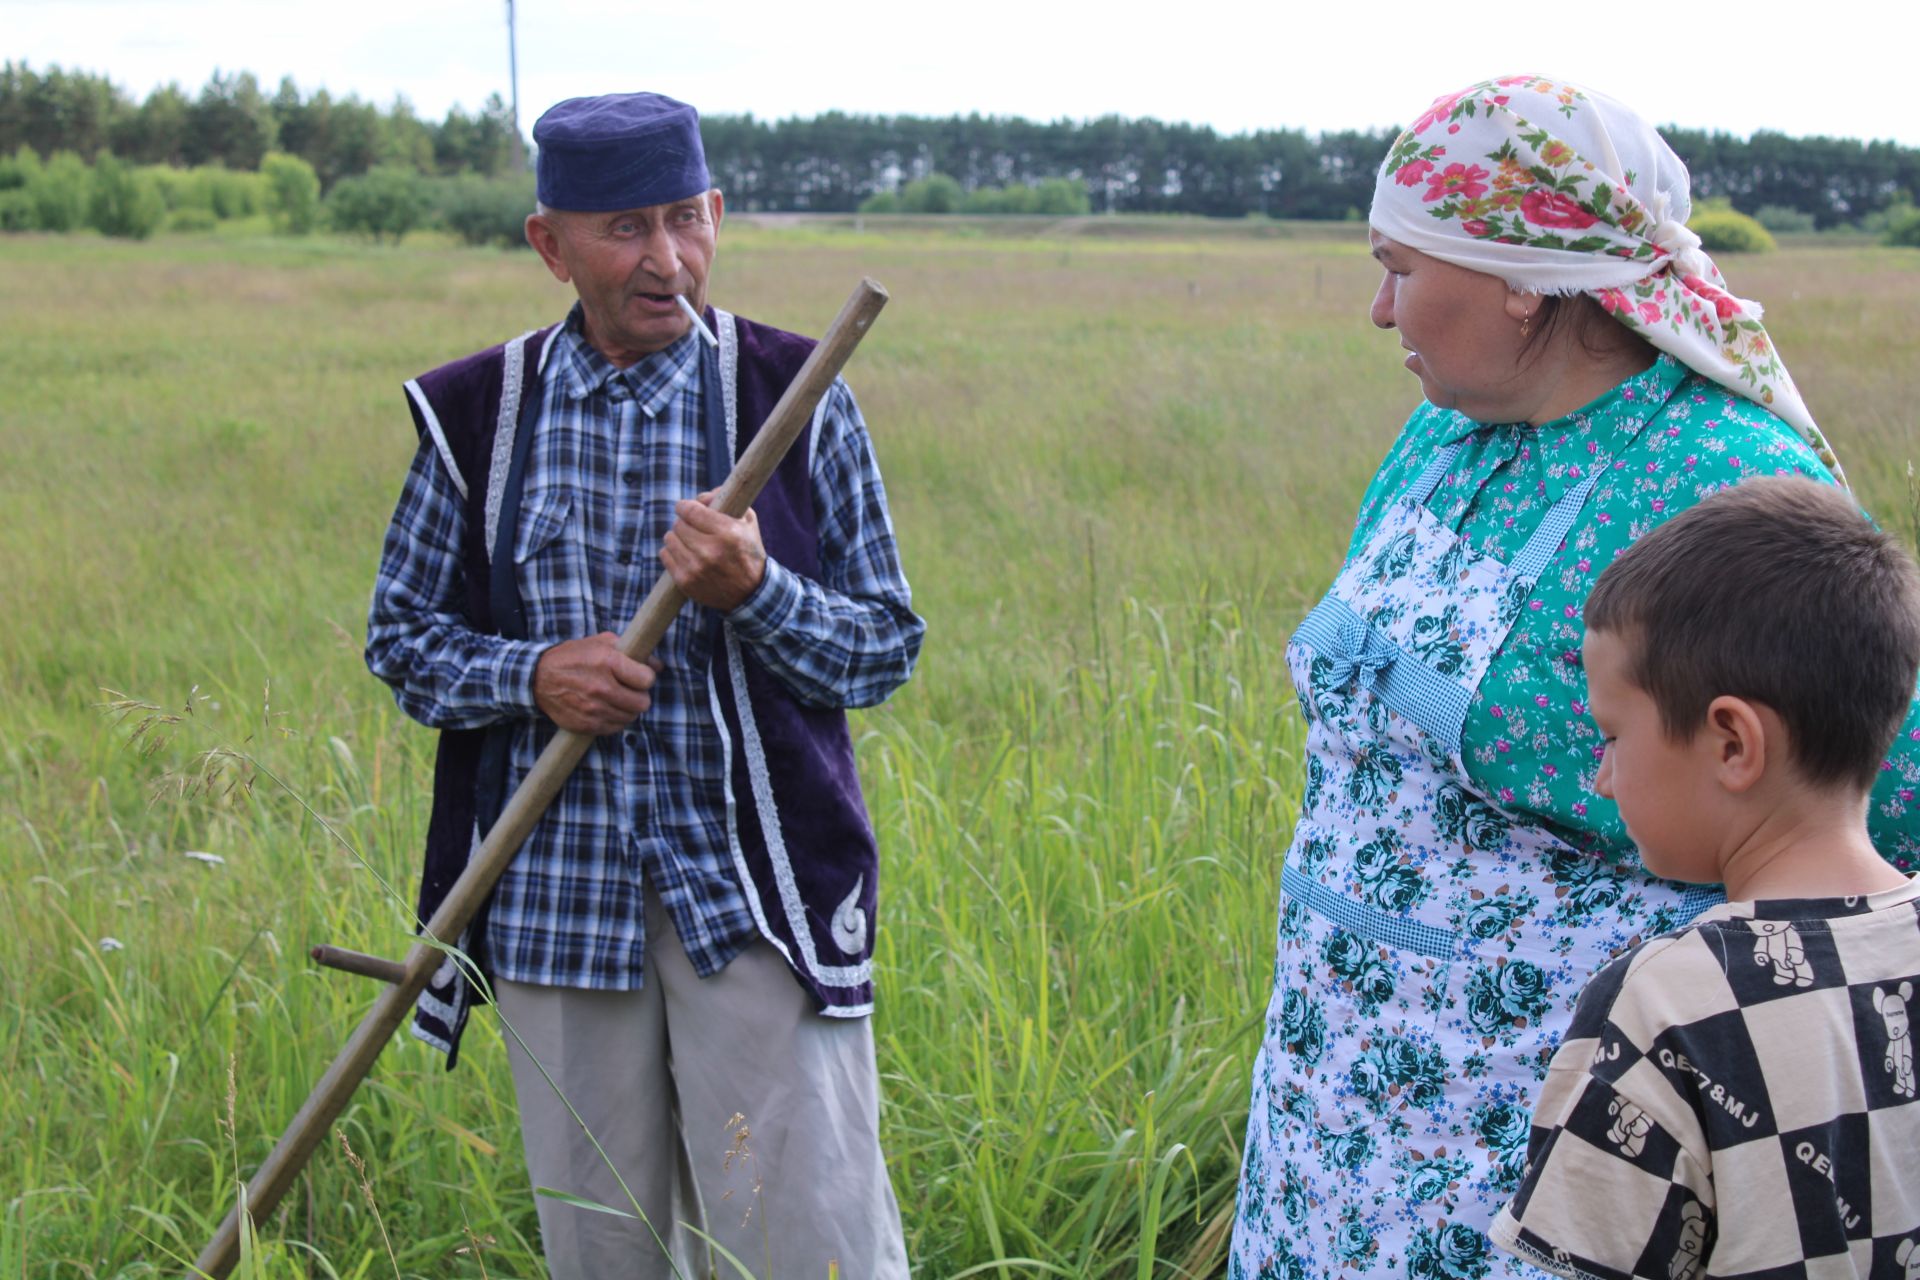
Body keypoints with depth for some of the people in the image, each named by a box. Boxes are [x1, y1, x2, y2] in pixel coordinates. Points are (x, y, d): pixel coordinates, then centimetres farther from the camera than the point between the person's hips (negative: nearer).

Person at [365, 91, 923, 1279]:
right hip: (556, 897, 2)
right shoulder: (478, 416, 3)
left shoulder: (796, 398, -1)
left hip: (756, 894, -2)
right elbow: (401, 636, 9)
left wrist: (753, 592, -19)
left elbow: (886, 647, 2)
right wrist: (529, 677, -12)